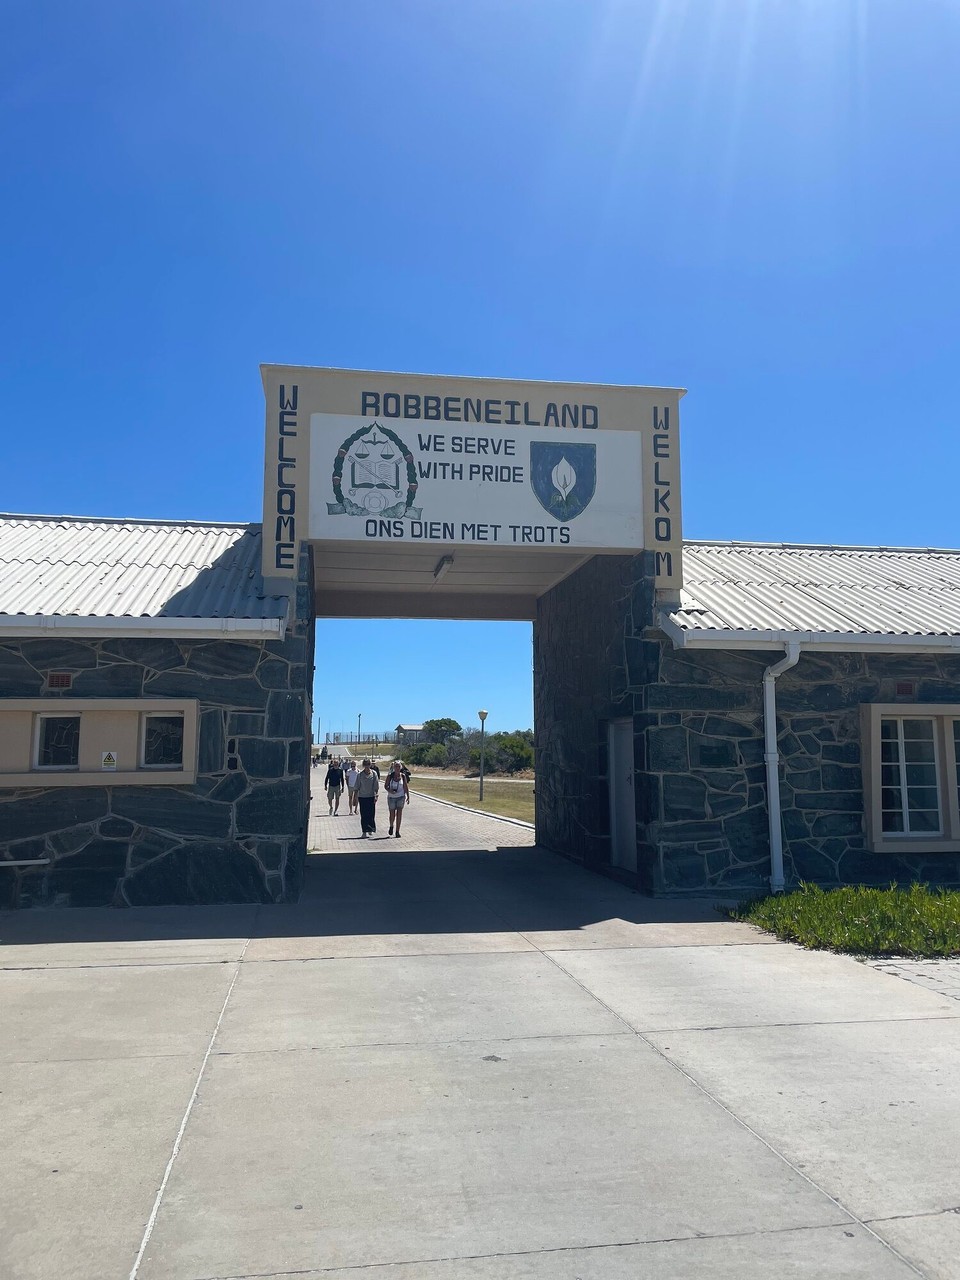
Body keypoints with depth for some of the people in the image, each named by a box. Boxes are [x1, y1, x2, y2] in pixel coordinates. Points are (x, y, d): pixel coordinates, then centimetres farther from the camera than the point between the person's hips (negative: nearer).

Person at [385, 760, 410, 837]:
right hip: (391, 797, 0)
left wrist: (408, 797, 1)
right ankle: (391, 826, 36)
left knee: (399, 814, -8)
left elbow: (406, 787, 5)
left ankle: (397, 831, -3)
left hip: (401, 797, 0)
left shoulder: (403, 776, 0)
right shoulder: (390, 776, -3)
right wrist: (389, 790, -21)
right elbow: (386, 786, -1)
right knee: (392, 814, 5)